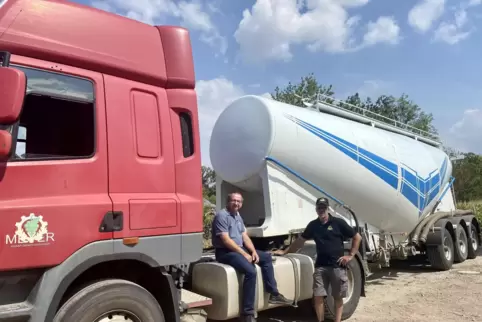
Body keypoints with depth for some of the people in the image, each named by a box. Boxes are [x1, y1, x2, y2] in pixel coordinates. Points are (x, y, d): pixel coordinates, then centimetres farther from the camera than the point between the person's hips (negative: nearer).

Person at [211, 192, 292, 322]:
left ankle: (273, 294, 12)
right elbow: (226, 240, -21)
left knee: (266, 257, 10)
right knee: (251, 271, -29)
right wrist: (244, 254, -21)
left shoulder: (238, 217, 15)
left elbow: (245, 237, 13)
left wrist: (253, 251, -5)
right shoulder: (222, 216, -14)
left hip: (240, 249, 10)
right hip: (225, 252, -10)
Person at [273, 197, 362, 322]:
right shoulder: (313, 225, 7)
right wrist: (284, 252, 14)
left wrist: (350, 255, -6)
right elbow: (300, 241, 15)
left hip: (337, 265, -3)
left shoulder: (338, 222, -5)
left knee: (338, 297, 6)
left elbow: (357, 237, 0)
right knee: (318, 296, 1)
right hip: (320, 266, 3)